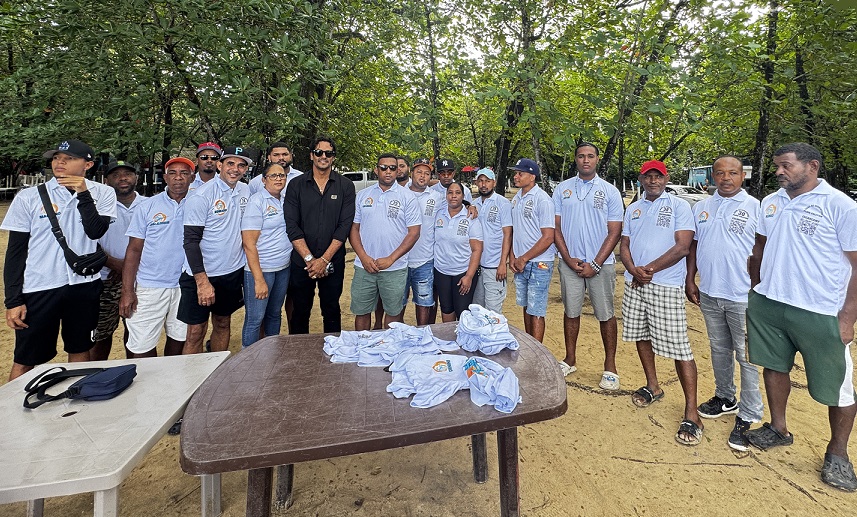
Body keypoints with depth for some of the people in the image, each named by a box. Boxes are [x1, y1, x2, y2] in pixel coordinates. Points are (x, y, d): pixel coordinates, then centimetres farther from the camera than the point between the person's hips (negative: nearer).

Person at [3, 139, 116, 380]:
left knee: (80, 351, 15)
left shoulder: (102, 194, 0)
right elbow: (16, 251, 0)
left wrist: (83, 194, -16)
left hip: (84, 284, 1)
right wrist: (13, 300, -3)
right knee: (25, 361, 7)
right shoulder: (29, 197, -1)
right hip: (38, 288, 0)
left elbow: (95, 231, -14)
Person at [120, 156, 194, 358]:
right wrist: (127, 291, -5)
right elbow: (134, 250, 2)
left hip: (186, 286, 1)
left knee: (179, 340, 13)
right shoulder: (147, 207, 2)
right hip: (150, 286, 0)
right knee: (141, 348, 1)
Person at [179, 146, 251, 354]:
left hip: (233, 272, 6)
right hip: (202, 275, -5)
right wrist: (202, 281, -19)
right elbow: (191, 241, -14)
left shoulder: (245, 191, 3)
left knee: (223, 324, 18)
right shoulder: (202, 195, -13)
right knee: (196, 331, 2)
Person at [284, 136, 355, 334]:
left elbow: (345, 225, -6)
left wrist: (324, 260, -12)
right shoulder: (296, 185, 3)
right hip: (301, 262, 1)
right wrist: (309, 259, -13)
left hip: (333, 262, 0)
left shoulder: (345, 186, 2)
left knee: (332, 312, 10)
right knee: (300, 312, 11)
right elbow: (292, 226, -4)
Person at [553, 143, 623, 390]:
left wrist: (595, 264, -10)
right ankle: (570, 360, 25)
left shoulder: (610, 191, 1)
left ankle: (610, 367, 17)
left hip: (601, 264, -1)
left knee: (606, 315, 4)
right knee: (571, 312, 10)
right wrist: (568, 259, -6)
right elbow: (555, 227, 5)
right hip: (570, 263, 2)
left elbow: (614, 232, -2)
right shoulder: (562, 189, 6)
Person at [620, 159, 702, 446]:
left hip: (666, 286, -6)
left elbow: (682, 247, -11)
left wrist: (651, 268, -15)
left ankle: (691, 414, 1)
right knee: (641, 336, 15)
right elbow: (624, 246, 10)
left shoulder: (679, 206, -1)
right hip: (634, 283, 6)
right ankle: (652, 387, 35)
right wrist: (634, 270, -9)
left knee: (679, 347, -6)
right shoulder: (633, 209, 15)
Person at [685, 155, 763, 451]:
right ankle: (725, 398, 37)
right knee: (719, 350, 19)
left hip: (743, 296, -5)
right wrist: (690, 280, 9)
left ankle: (748, 417, 14)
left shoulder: (755, 207, -5)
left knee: (747, 357, 2)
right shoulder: (701, 207, 9)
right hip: (709, 293, 5)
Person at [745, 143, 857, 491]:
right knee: (774, 367, 16)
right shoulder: (770, 203, 7)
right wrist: (753, 291, 15)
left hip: (821, 314, -5)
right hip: (768, 305, 5)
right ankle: (778, 429, 35)